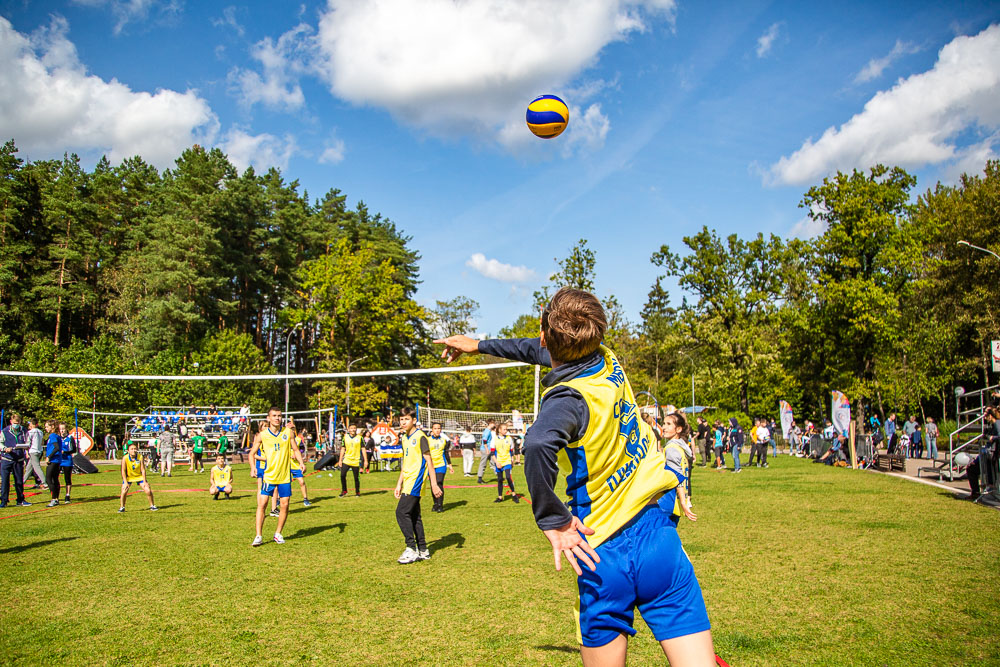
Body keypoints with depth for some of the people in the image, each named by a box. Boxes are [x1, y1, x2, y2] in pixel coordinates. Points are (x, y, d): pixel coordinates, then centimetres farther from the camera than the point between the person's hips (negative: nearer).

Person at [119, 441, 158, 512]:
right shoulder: (125, 458, -21)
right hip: (128, 477, -1)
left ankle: (152, 506, 14)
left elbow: (143, 470, -14)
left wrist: (144, 481, -15)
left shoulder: (140, 457, -19)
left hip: (139, 476, 1)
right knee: (124, 491, -15)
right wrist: (125, 482, -19)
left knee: (148, 490, -6)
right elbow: (123, 471, -16)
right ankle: (122, 507, 8)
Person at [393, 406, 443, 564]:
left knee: (401, 512, -15)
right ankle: (423, 550, 17)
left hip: (415, 482, -9)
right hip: (408, 483, 9)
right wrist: (399, 484, 20)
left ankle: (411, 549, -9)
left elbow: (428, 460, -11)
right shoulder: (405, 438, 15)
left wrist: (433, 484, -13)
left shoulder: (420, 437, -10)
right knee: (414, 516, 10)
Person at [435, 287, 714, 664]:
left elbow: (539, 442, -42)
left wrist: (552, 518, -27)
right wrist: (479, 345, 32)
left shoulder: (570, 396, -18)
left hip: (605, 554, -5)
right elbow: (538, 351, 20)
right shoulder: (607, 361, 1)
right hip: (658, 533, 5)